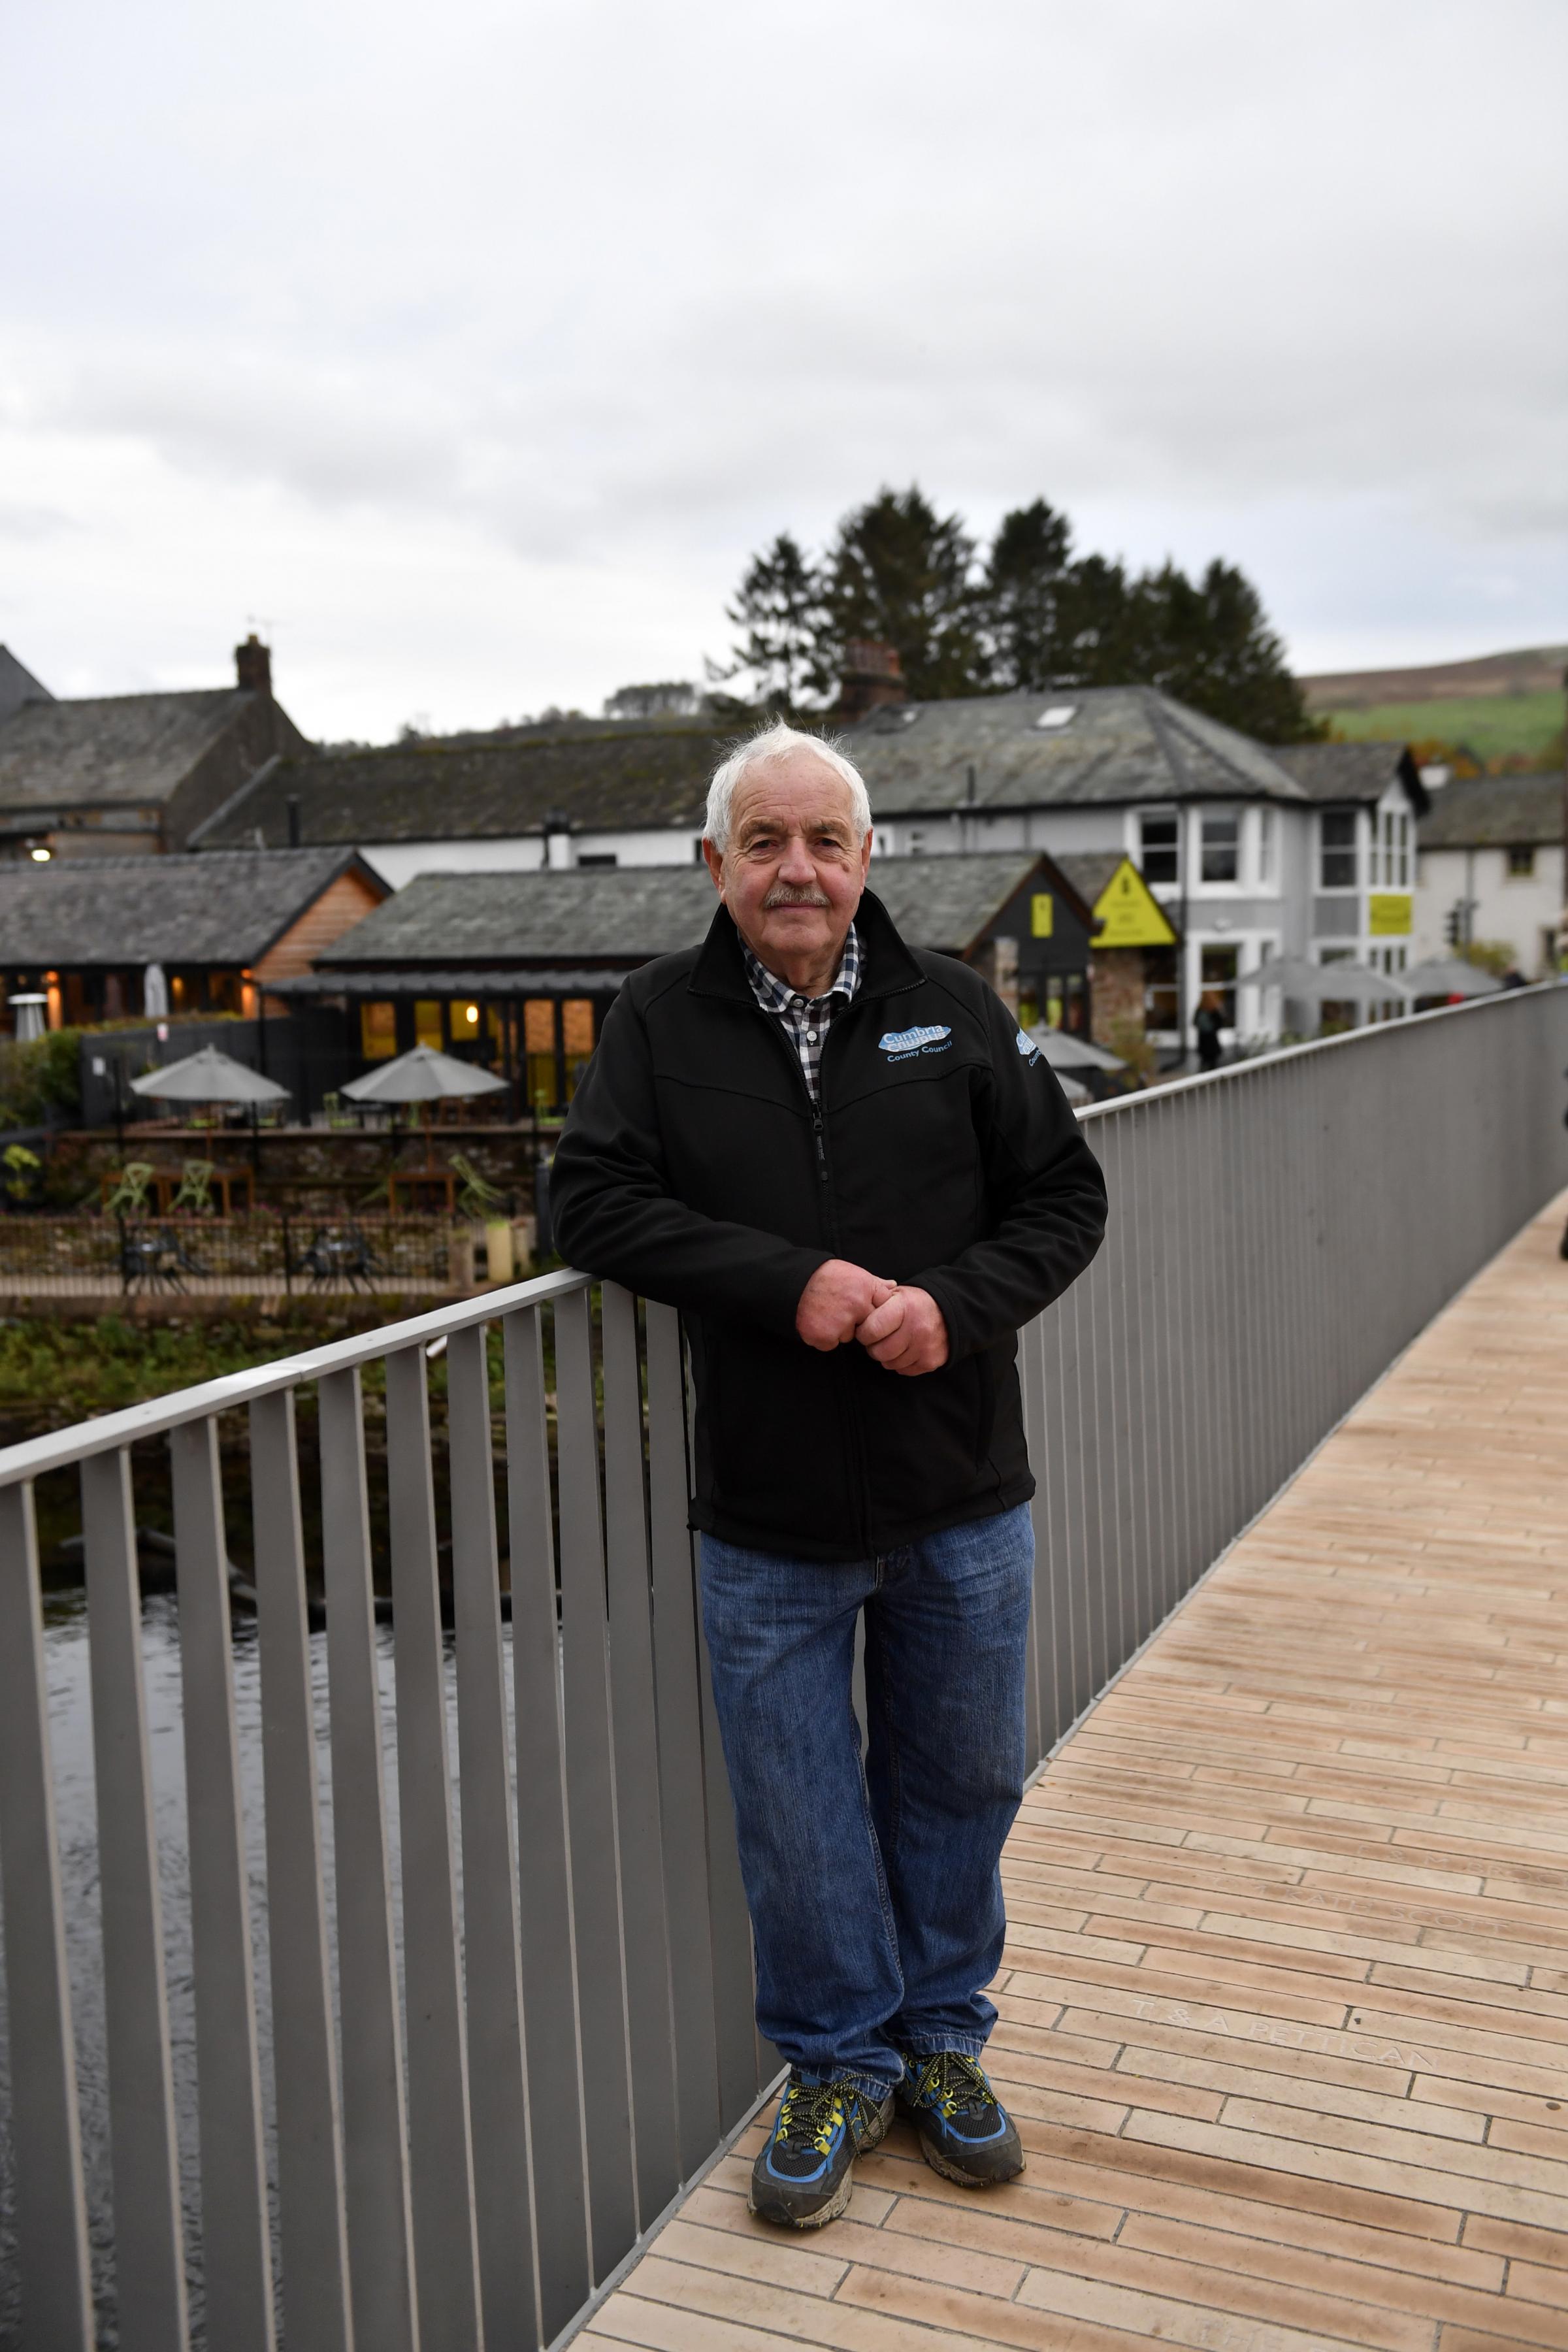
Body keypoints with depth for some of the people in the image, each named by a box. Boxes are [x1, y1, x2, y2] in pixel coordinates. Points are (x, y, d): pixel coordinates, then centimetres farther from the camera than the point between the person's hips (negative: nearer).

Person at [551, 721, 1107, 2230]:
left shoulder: (954, 1012, 1)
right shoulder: (660, 1021, -1)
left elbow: (1063, 1195, 3)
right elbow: (594, 1199, -9)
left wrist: (955, 1304, -17)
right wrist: (788, 1282, -20)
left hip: (961, 1503, 2)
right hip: (766, 1521, -1)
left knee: (960, 1781, 17)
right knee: (796, 1816, 10)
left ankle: (941, 2037, 40)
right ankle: (840, 2064, 33)